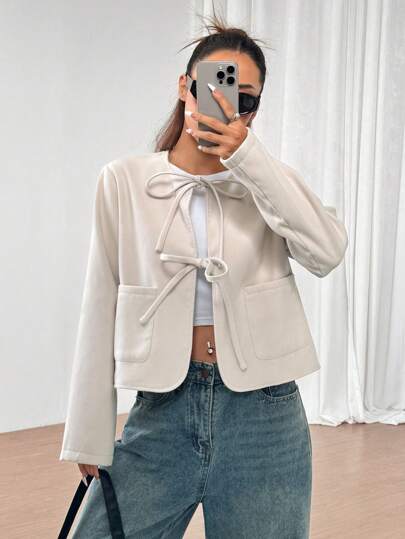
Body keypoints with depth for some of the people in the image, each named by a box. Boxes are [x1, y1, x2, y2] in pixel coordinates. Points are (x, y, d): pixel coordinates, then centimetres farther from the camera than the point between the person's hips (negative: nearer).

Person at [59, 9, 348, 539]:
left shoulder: (270, 180, 4)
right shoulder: (125, 181, 1)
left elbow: (327, 253, -16)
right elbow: (102, 312, 2)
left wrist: (248, 156, -20)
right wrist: (91, 436, 2)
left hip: (263, 415, 1)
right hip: (162, 411, 0)